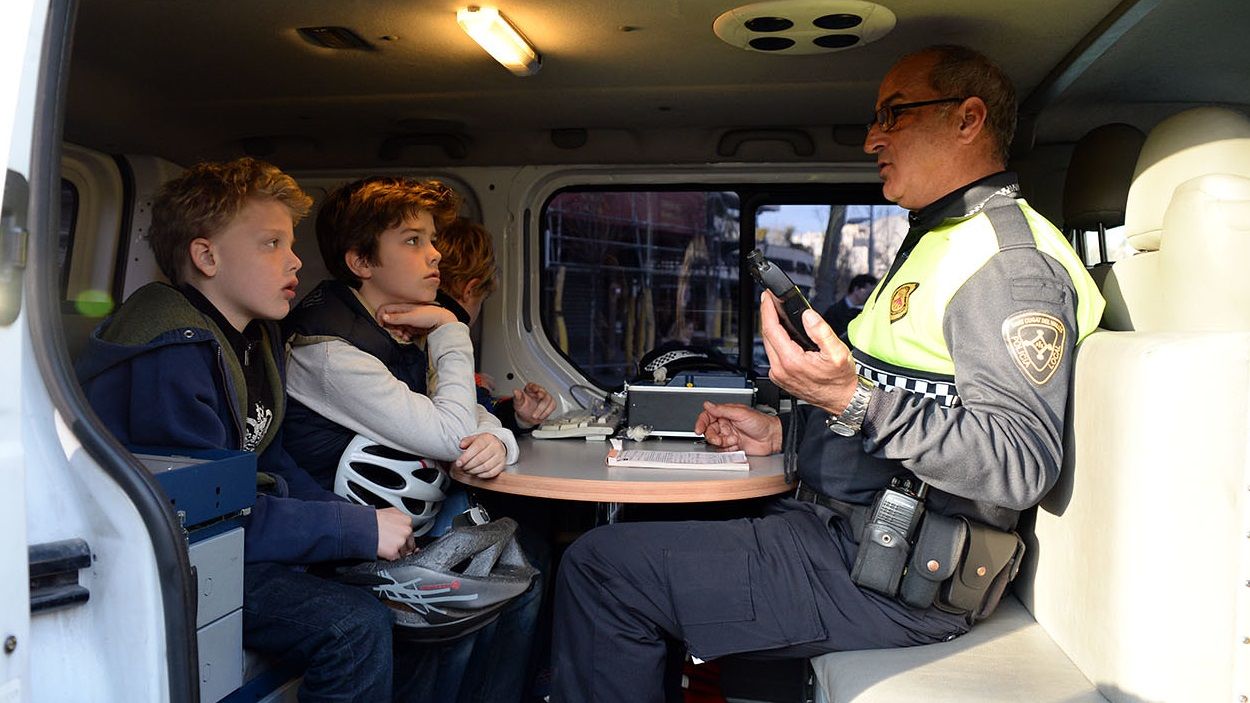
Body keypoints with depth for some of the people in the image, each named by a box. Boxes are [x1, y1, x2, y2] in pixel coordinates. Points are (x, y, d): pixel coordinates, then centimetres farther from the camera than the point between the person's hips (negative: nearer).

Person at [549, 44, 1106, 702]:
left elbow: (1021, 464, -25)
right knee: (633, 542, 20)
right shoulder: (941, 239, 19)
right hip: (843, 532, 11)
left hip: (893, 577, -11)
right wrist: (785, 431, 17)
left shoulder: (1007, 256, -15)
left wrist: (852, 400, -33)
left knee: (599, 568, -14)